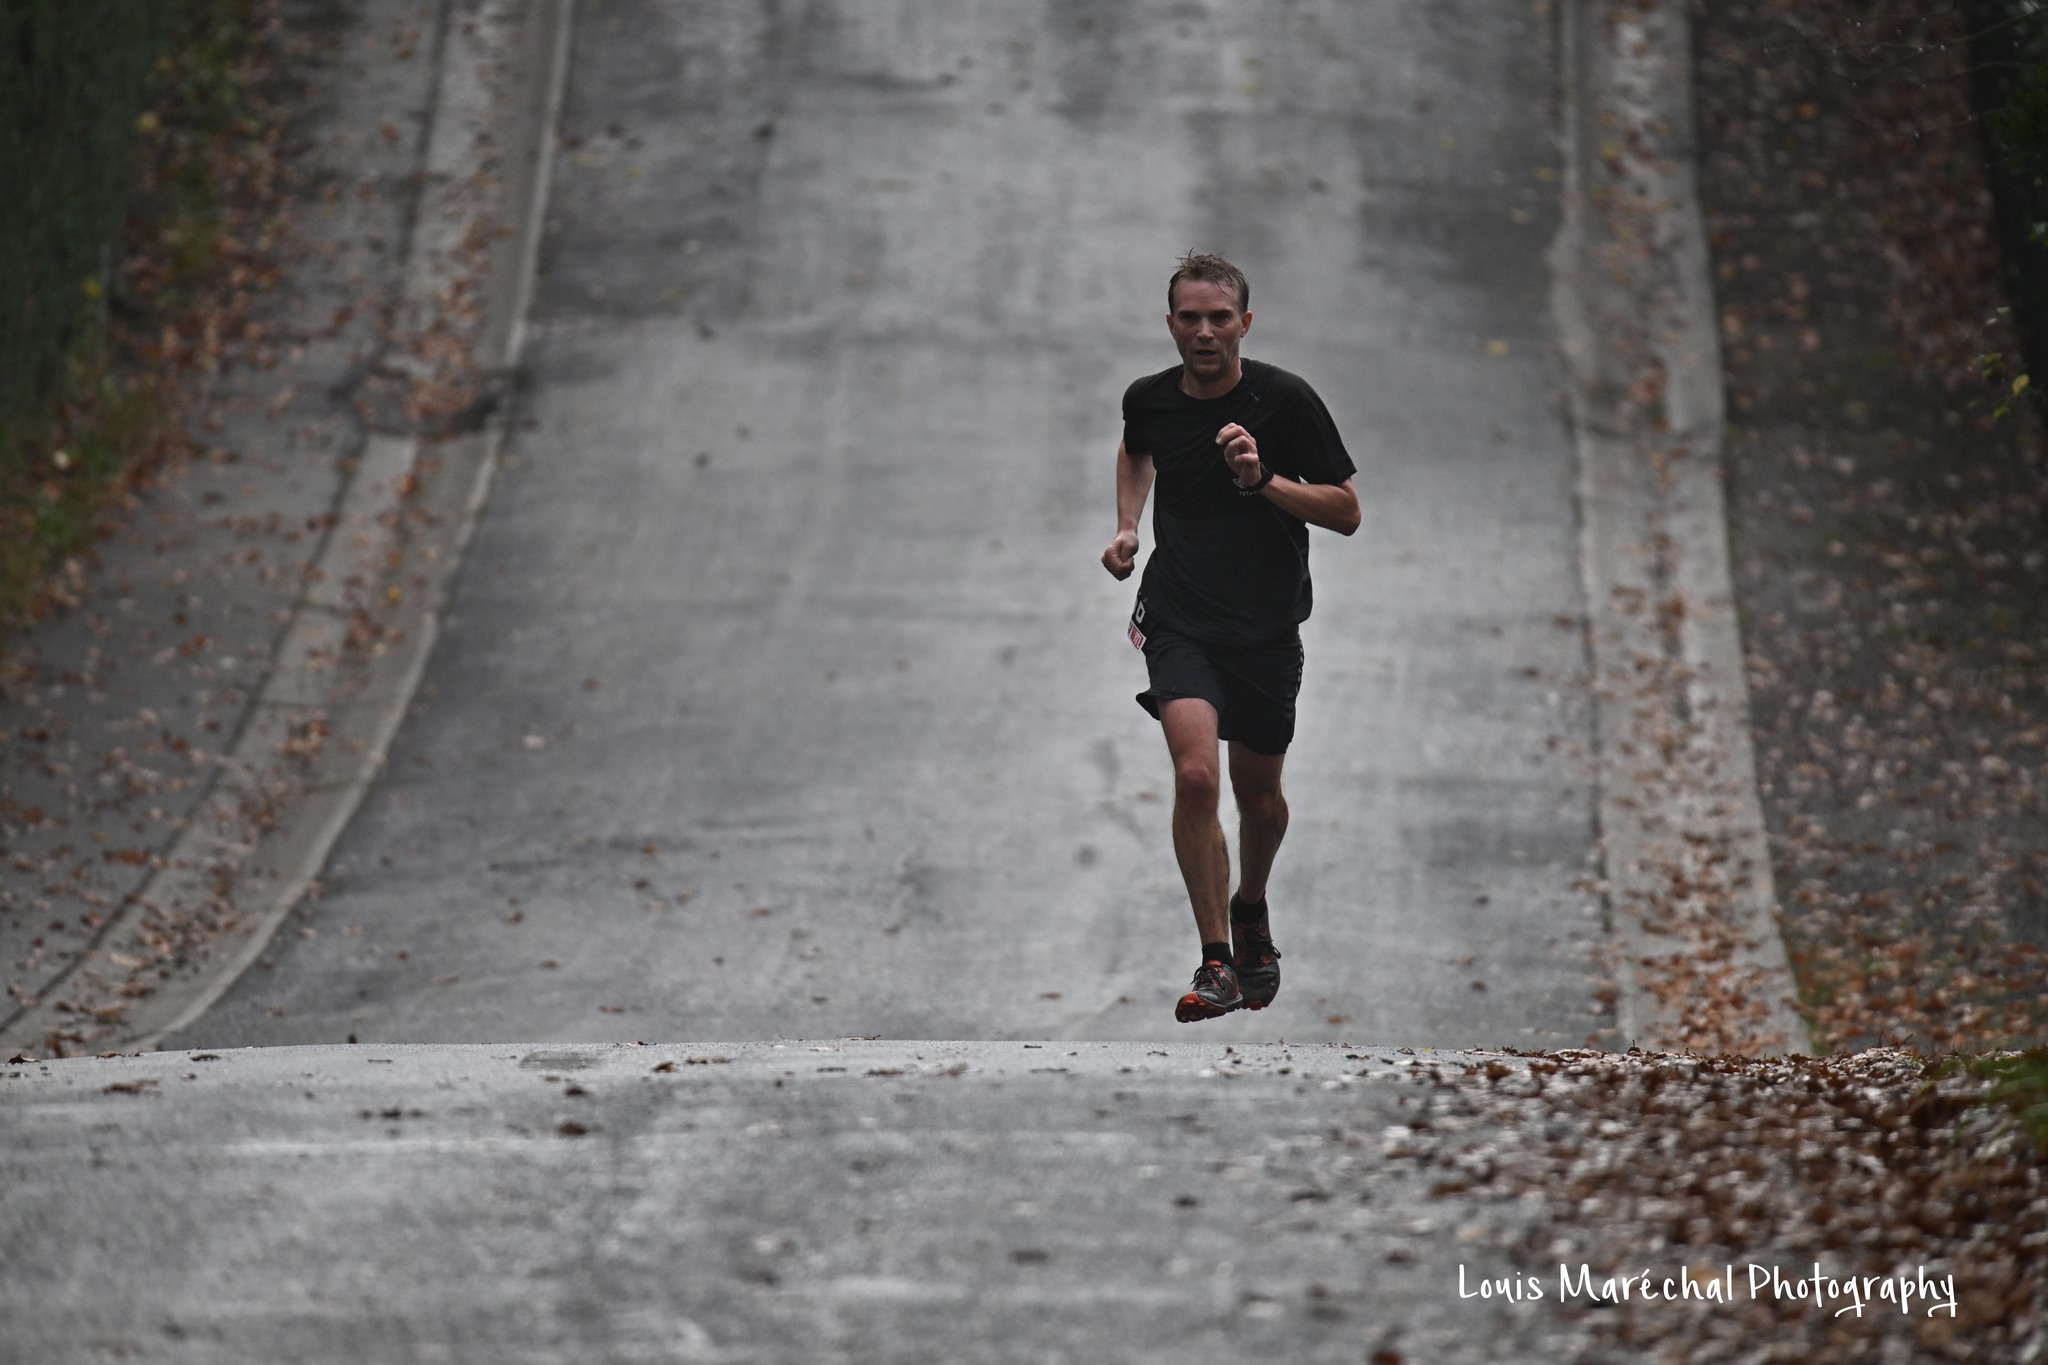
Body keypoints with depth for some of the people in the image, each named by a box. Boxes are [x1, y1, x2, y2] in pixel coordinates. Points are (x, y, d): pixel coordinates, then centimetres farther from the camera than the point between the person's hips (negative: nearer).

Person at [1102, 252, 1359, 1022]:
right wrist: (1127, 526, 11)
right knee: (1195, 774, -20)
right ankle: (1217, 964, -14)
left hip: (1267, 627, 0)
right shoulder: (1149, 400, -1)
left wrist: (1263, 479, -21)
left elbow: (1346, 512, -7)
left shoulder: (1285, 400, -10)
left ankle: (1250, 912, 45)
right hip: (1178, 618, 0)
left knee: (1258, 793, 13)